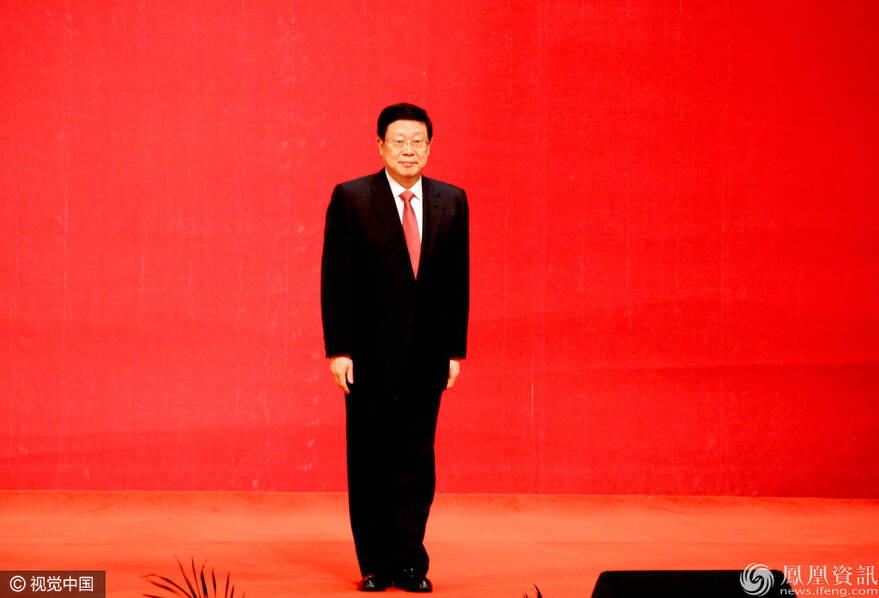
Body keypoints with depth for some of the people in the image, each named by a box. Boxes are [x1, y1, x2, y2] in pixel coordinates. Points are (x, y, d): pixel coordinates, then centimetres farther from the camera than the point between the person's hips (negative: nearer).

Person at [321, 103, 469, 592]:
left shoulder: (451, 202, 7)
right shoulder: (351, 199, -2)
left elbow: (458, 281, 8)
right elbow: (336, 280, -4)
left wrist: (455, 350, 4)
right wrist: (338, 349, -9)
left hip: (426, 357, 2)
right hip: (370, 355, -2)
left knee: (417, 461, 4)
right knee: (370, 464, 4)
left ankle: (410, 562, 12)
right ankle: (377, 565, 13)